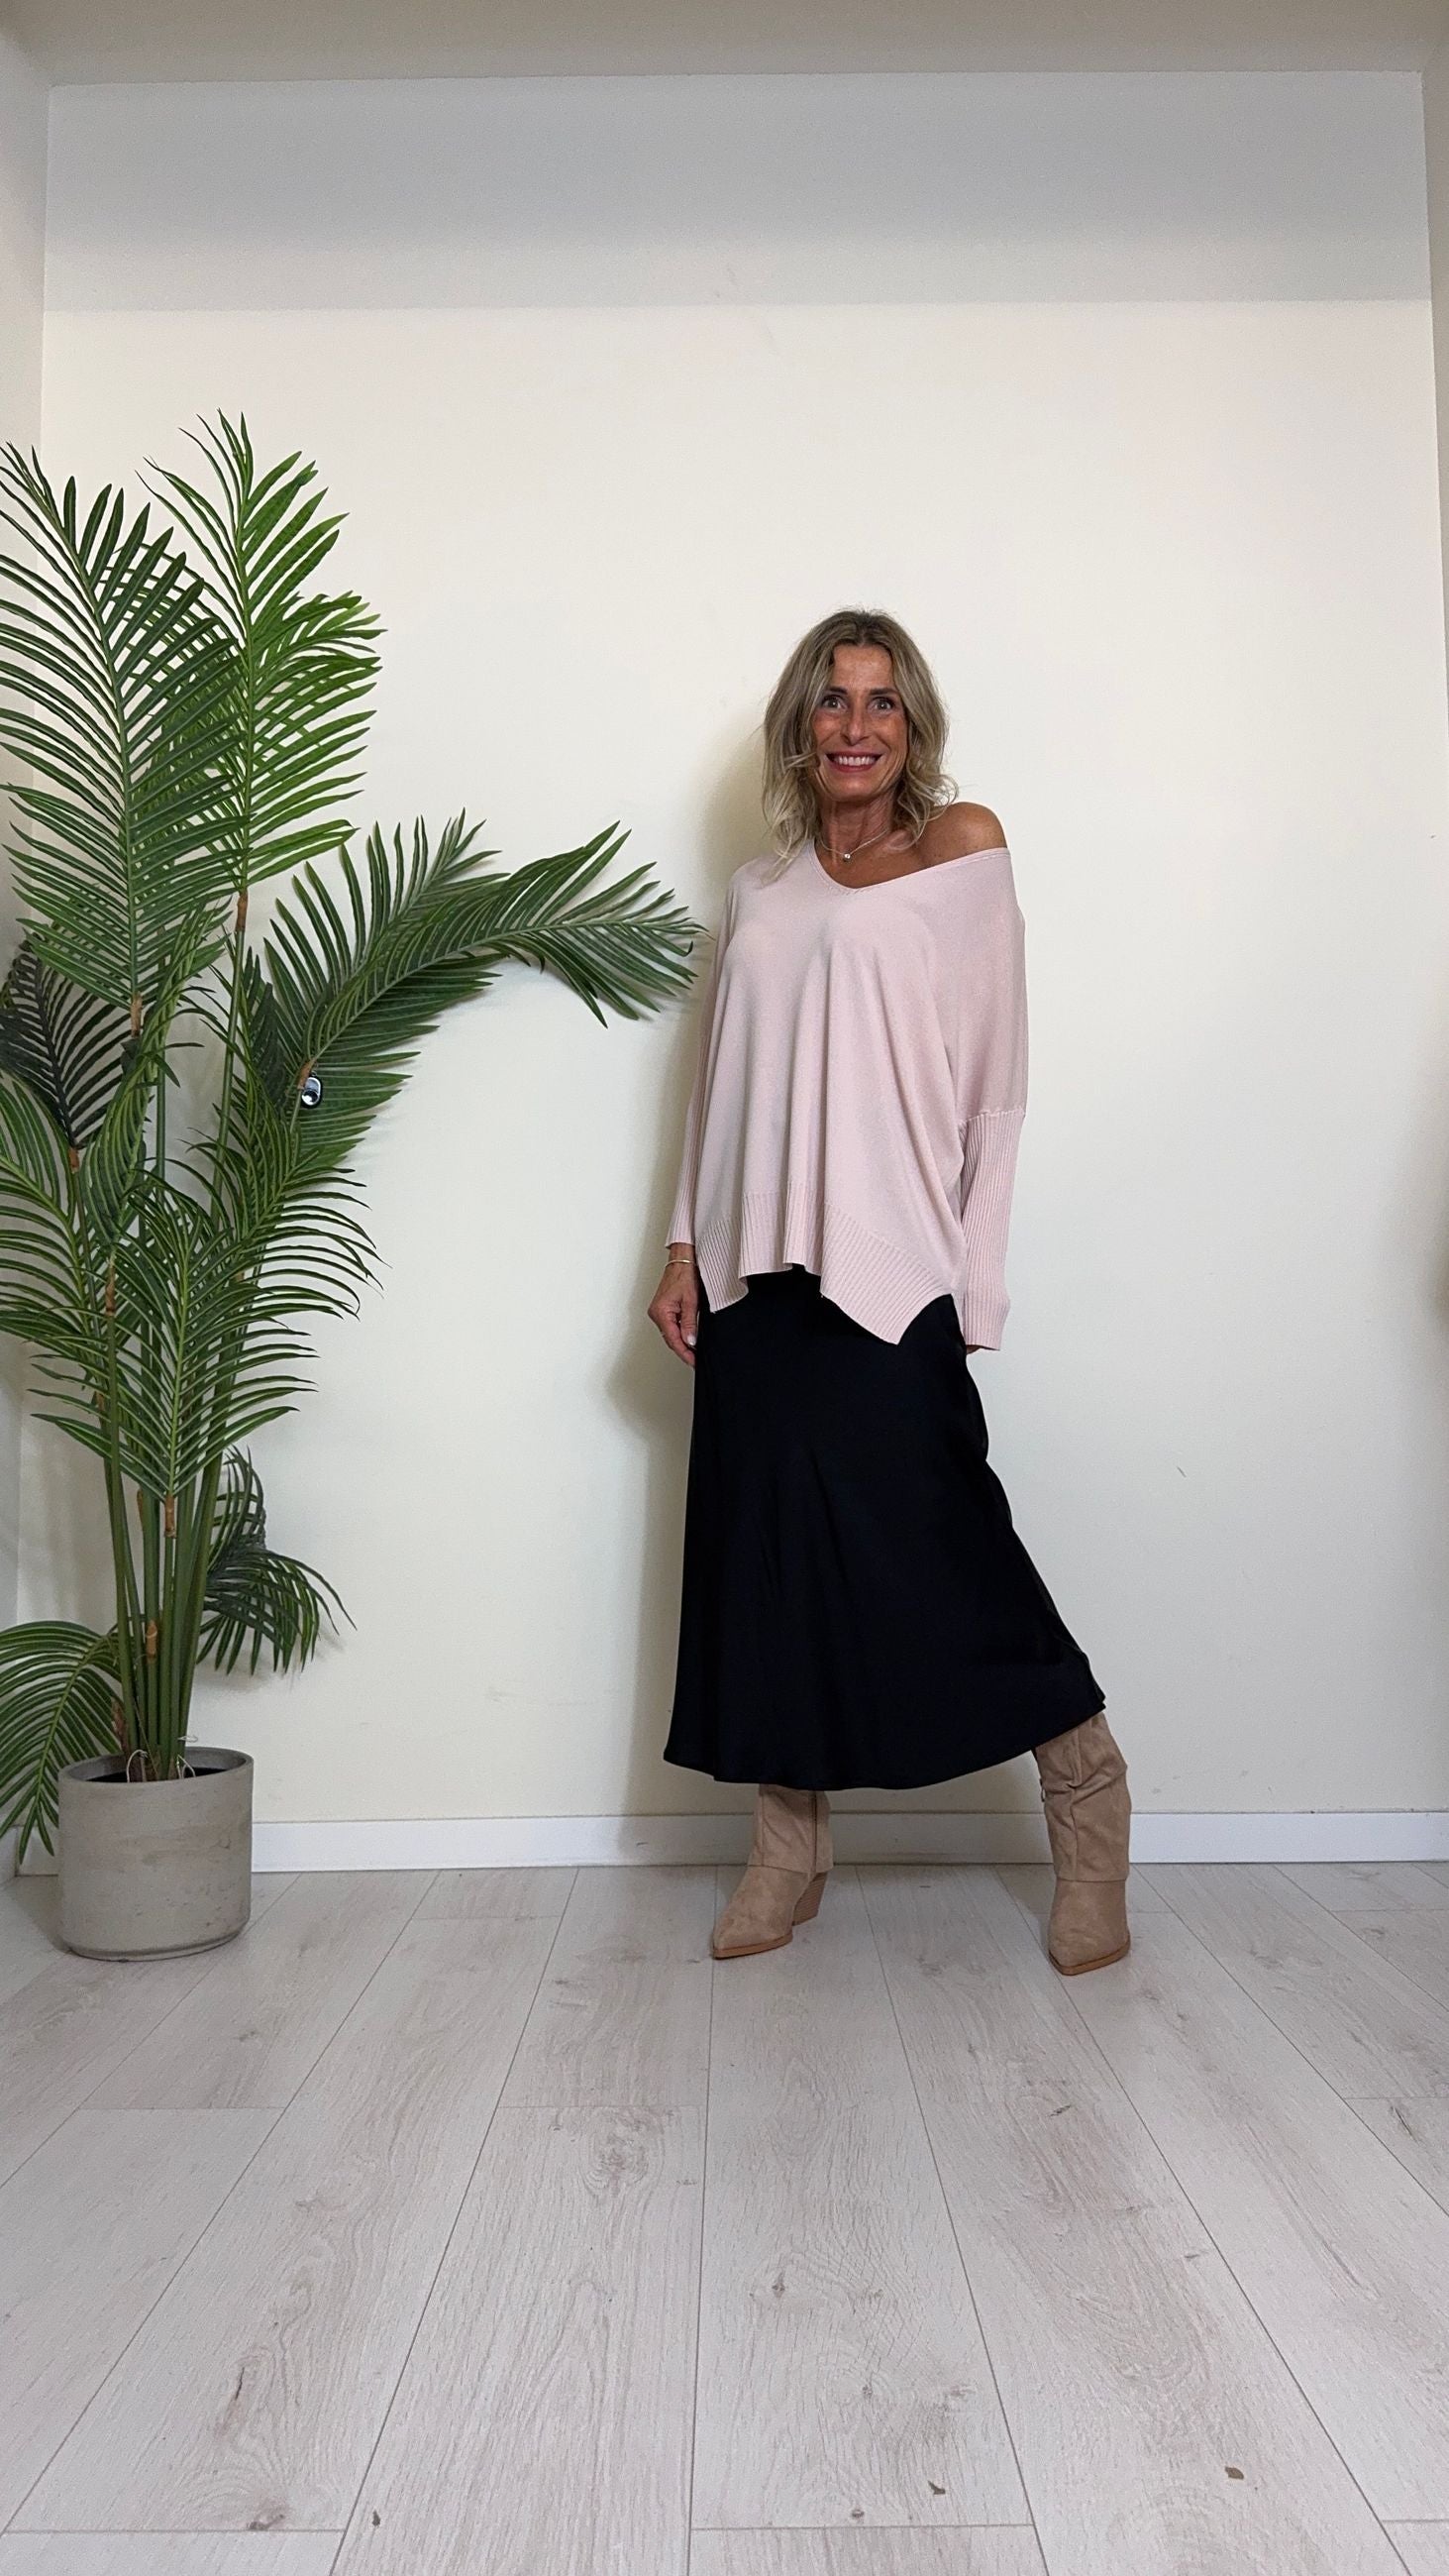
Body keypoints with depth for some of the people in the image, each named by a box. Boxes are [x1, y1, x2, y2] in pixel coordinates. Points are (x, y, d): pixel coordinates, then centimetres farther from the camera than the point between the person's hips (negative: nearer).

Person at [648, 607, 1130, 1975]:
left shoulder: (962, 850, 2)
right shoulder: (757, 890, 16)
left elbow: (989, 1077, -4)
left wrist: (972, 1271, -11)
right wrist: (686, 1250, 10)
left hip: (892, 1264, -5)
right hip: (759, 1267, 5)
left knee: (934, 1537, -5)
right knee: (767, 1544, 7)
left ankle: (1084, 1797, 16)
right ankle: (788, 1850, 19)